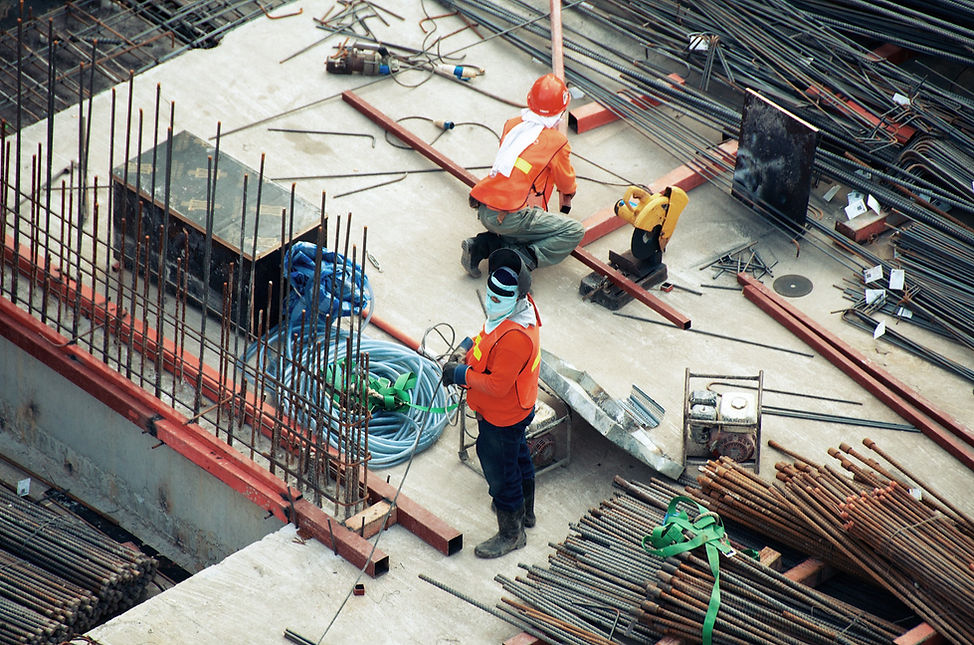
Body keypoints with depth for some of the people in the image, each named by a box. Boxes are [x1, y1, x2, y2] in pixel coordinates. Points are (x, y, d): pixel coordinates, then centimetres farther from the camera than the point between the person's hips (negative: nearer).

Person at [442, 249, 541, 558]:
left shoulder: (515, 337, -39)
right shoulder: (519, 307, -8)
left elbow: (497, 385, -34)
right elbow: (490, 341, 12)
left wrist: (462, 374, -24)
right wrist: (470, 348, -3)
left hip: (502, 419, -10)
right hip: (517, 409, 10)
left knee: (500, 473, 10)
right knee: (518, 457, 30)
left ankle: (510, 534, 30)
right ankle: (525, 511, 54)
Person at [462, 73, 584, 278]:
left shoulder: (512, 125, 12)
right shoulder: (557, 141, -3)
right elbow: (566, 183, 14)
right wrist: (566, 199, 40)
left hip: (484, 212, 7)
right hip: (511, 218, -7)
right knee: (574, 232, 1)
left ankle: (482, 245, 9)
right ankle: (521, 259, -14)